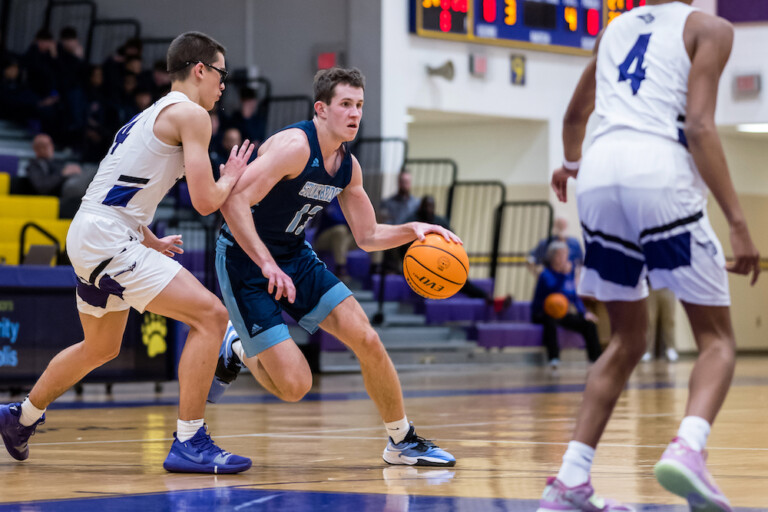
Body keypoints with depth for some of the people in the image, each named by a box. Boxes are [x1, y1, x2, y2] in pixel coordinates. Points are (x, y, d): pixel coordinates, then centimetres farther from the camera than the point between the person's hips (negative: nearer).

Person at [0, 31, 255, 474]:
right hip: (106, 239, -10)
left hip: (90, 236, 10)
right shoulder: (191, 114, -9)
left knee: (102, 347, 29)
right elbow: (205, 201, -13)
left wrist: (151, 243, 32)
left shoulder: (154, 114, 21)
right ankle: (188, 443, -15)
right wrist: (232, 176, 6)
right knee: (210, 315, -14)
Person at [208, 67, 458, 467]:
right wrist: (267, 265, -34)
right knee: (294, 385, -14)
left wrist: (412, 230, -7)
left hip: (295, 257, 8)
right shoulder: (295, 146, -23)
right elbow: (234, 200, -30)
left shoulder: (348, 166, 3)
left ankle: (403, 442, 13)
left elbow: (367, 236, 12)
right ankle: (237, 352, 18)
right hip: (245, 261, -7)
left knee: (367, 339, -3)